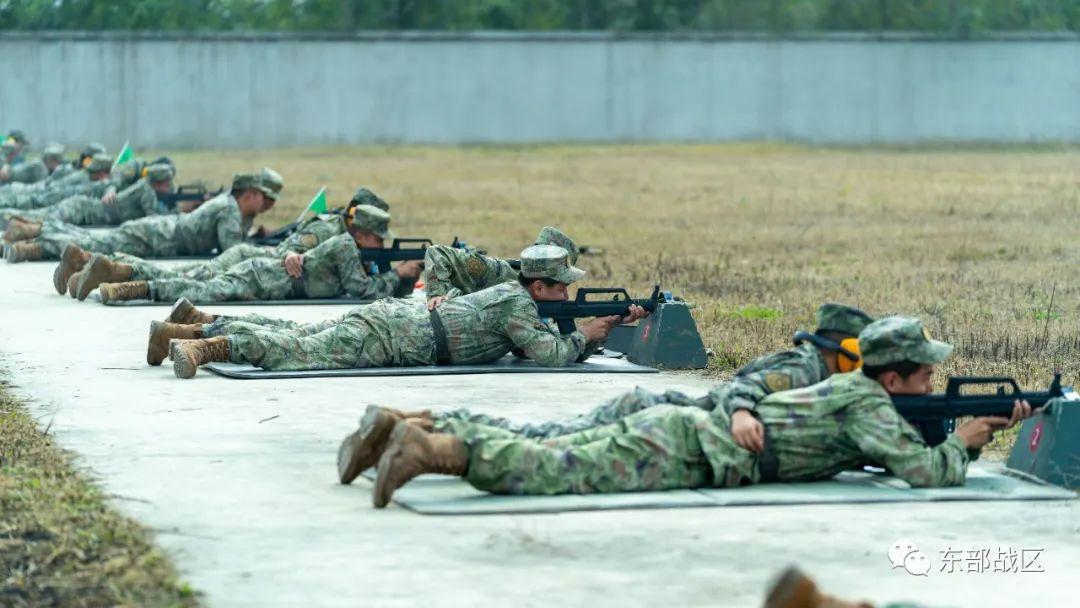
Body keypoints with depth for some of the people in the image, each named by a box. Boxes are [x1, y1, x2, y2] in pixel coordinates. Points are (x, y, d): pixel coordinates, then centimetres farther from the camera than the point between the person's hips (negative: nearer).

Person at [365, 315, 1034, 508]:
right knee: (548, 472, -21)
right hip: (684, 451, -8)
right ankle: (429, 450, -35)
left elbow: (905, 443, 37)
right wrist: (963, 443, 7)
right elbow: (925, 470, -14)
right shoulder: (869, 404, -3)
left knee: (536, 452, 4)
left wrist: (989, 428, 26)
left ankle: (401, 426, -3)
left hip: (674, 423, 8)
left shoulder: (850, 386, 23)